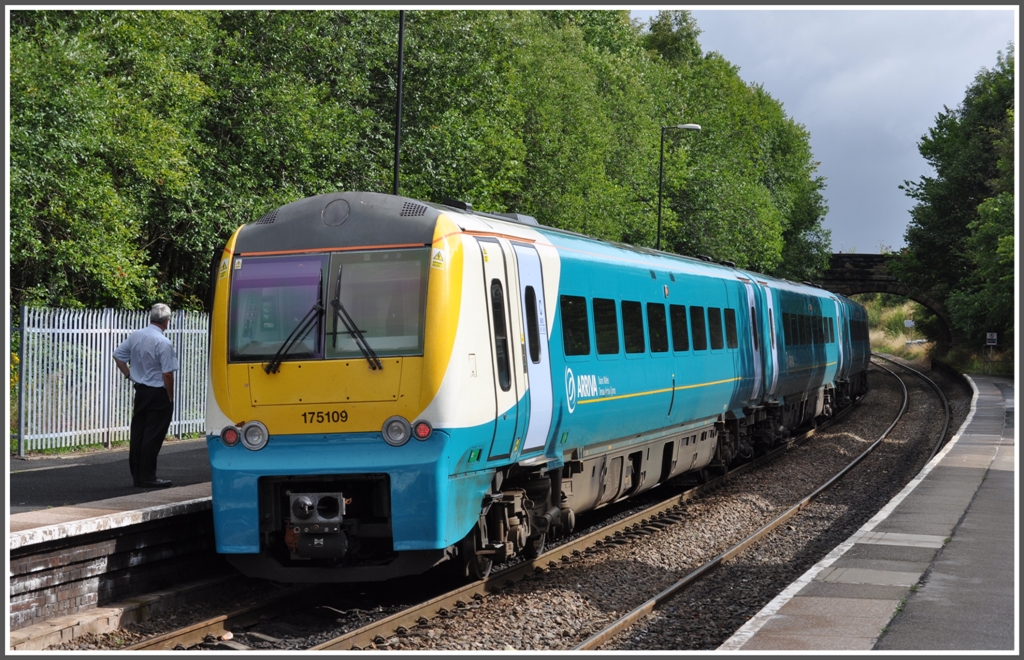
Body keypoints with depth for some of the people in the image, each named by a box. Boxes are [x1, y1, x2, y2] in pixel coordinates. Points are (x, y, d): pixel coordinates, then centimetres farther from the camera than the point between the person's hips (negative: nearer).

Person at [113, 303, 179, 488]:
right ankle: (148, 478, 1)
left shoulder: (135, 336, 2)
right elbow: (167, 374, -19)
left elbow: (118, 356, 10)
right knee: (153, 437, -2)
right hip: (158, 393, -7)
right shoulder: (164, 343, -19)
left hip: (140, 390, 7)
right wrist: (170, 397, -8)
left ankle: (137, 475, 18)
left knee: (137, 433, 11)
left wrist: (129, 375, 13)